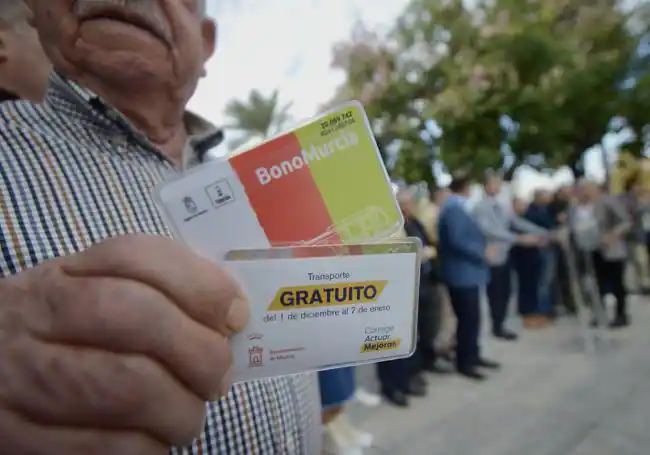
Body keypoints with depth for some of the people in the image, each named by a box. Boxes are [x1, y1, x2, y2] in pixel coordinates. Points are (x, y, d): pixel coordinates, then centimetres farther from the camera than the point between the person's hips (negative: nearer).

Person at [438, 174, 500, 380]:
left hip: (466, 272, 10)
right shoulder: (453, 209, -18)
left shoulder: (456, 208, 15)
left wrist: (482, 250, 13)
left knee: (471, 317, 17)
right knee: (468, 318, -2)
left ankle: (473, 355, 29)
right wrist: (483, 252, -19)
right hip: (462, 274, -10)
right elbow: (456, 241, -27)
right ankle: (464, 362, 10)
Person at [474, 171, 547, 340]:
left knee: (506, 291, 16)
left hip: (504, 255, 8)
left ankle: (500, 325, 32)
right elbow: (491, 231, -28)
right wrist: (519, 238, -32)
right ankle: (497, 328, 24)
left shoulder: (501, 207, 7)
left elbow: (519, 222, 7)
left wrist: (541, 232, -1)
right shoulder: (480, 208, -17)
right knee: (496, 294, 5)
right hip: (492, 257, -7)